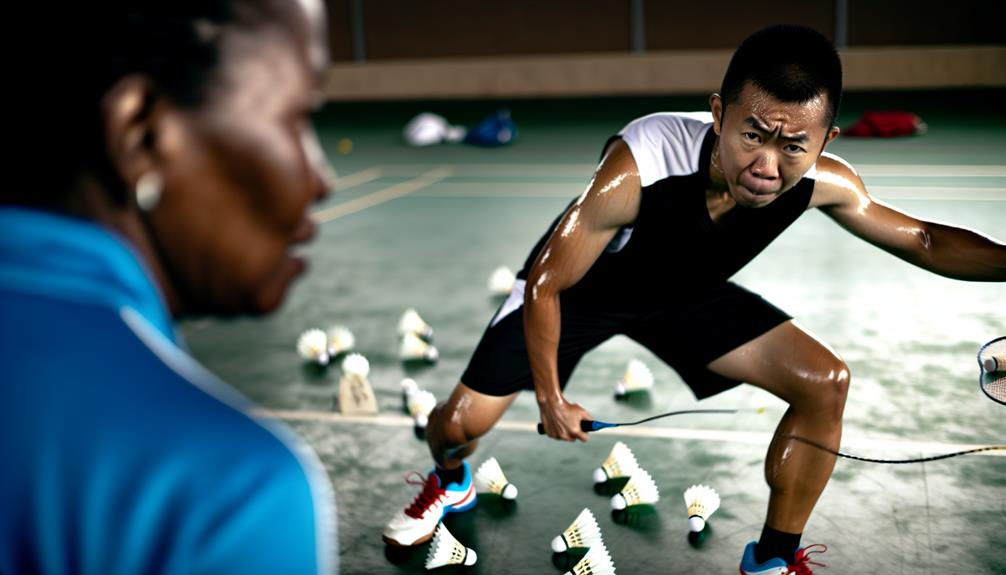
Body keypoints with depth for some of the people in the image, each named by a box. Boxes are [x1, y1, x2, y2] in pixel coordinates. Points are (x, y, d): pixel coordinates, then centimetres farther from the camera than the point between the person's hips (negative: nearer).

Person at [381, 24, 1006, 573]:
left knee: (826, 382, -8)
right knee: (461, 422, -6)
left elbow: (924, 240, -8)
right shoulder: (639, 166, -41)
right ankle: (452, 484, 36)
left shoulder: (826, 185, -27)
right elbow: (545, 283, -28)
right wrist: (550, 400, -19)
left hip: (686, 293, 4)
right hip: (577, 289, -3)